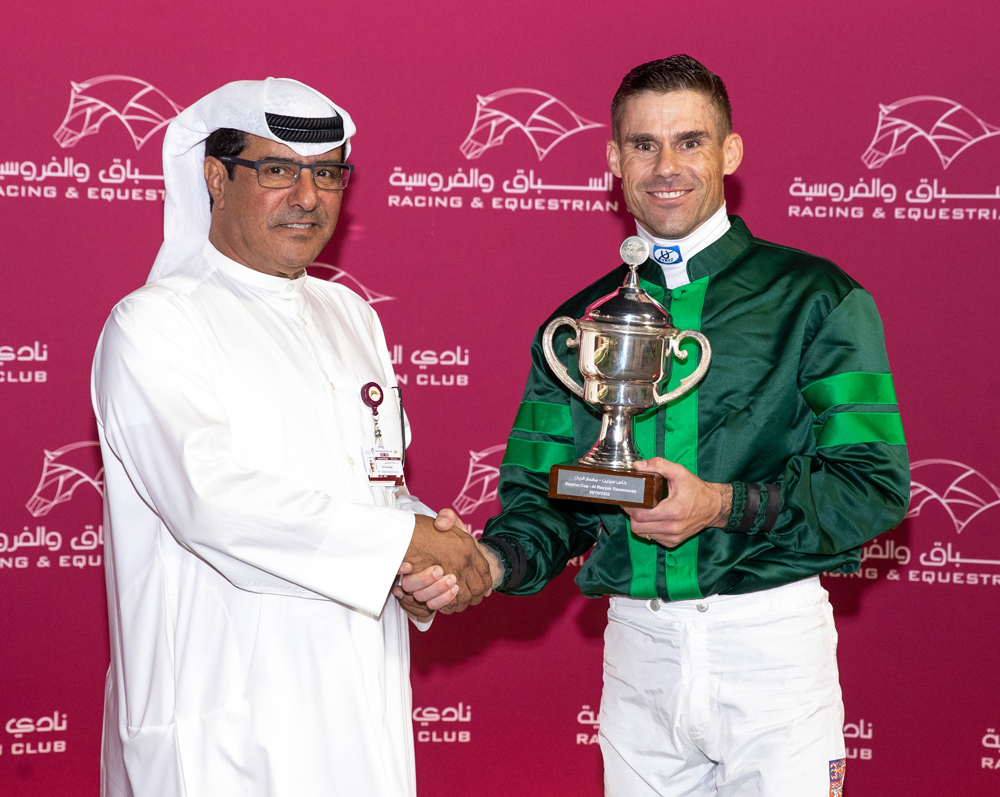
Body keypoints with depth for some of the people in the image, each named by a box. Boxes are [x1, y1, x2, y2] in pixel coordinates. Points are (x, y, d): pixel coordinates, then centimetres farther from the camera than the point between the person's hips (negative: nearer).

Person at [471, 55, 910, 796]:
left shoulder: (817, 299, -2)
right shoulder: (577, 325, 10)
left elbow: (876, 485, -7)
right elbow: (541, 498, 8)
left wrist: (723, 505, -19)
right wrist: (492, 562, -14)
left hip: (772, 637, -3)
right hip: (637, 645, 3)